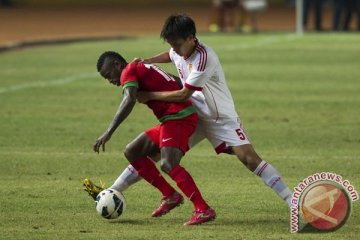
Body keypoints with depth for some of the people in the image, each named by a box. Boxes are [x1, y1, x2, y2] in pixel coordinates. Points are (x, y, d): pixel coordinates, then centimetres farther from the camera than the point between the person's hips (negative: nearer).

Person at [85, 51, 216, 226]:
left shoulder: (129, 71, -3)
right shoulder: (144, 70, 25)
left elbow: (129, 100, -22)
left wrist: (108, 132, -26)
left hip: (178, 117, -10)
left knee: (168, 165, -24)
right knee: (131, 152, 11)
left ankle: (204, 210, -30)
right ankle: (170, 196, 8)